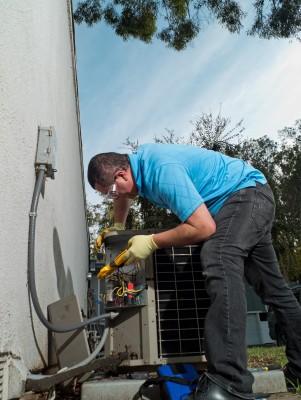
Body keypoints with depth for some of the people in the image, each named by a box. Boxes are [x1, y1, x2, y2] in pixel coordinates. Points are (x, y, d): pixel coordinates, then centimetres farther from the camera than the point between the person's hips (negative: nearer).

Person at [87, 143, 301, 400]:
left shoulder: (163, 170, -30)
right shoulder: (139, 159, 0)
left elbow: (204, 228, -29)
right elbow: (124, 197, 23)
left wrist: (152, 242, -21)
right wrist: (117, 228, 17)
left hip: (248, 193, -10)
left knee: (219, 258, -35)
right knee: (272, 287, 10)